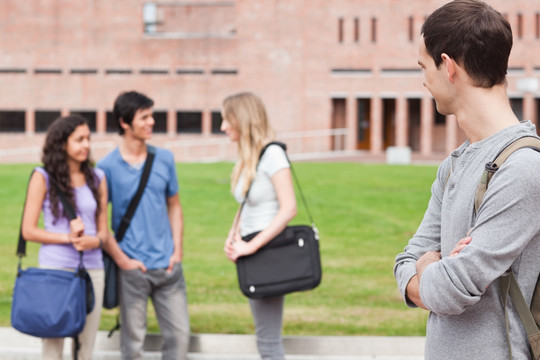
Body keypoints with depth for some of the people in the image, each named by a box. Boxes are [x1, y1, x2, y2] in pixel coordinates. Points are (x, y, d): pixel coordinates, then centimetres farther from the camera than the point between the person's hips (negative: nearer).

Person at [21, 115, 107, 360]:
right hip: (55, 269, -3)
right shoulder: (43, 178, -2)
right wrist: (68, 238, -14)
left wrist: (94, 241, -12)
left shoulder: (97, 178, 9)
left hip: (92, 270, 4)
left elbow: (103, 230, 11)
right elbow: (28, 231, -4)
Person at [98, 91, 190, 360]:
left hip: (168, 266, 3)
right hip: (131, 268, -3)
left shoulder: (164, 159, 6)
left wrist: (177, 249, 3)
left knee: (179, 333, 4)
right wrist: (121, 258, -9)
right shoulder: (107, 166, -5)